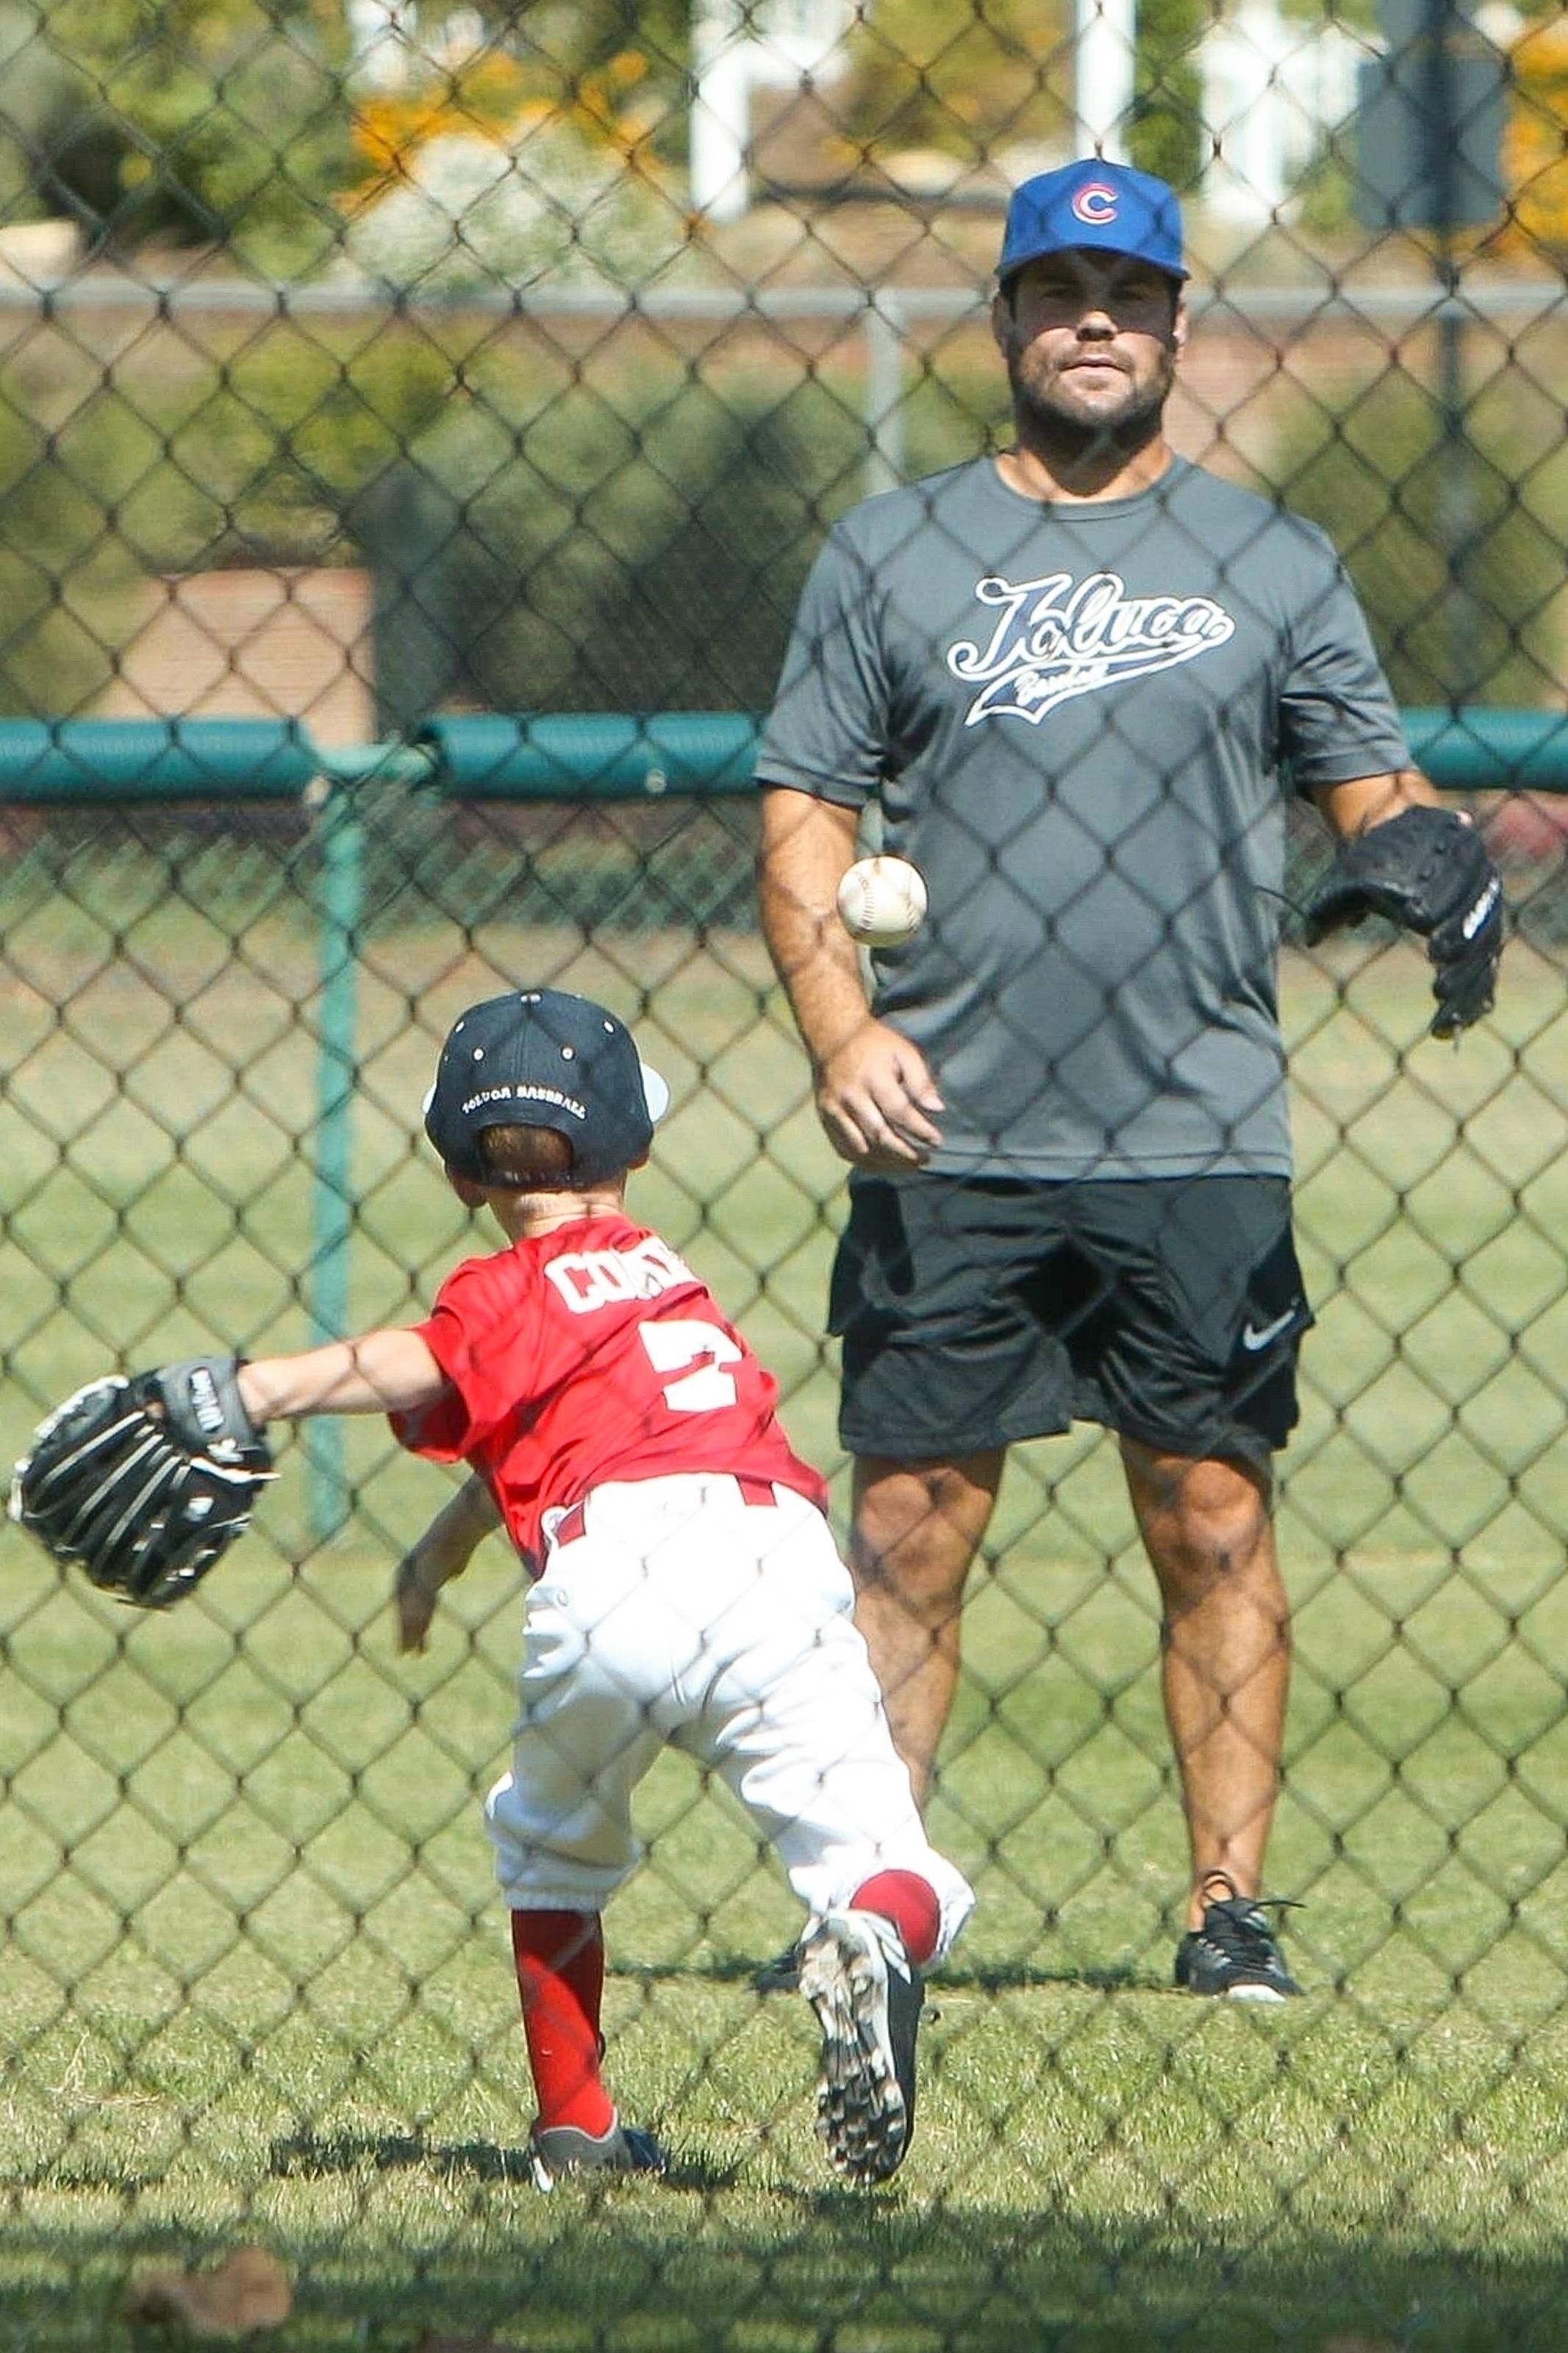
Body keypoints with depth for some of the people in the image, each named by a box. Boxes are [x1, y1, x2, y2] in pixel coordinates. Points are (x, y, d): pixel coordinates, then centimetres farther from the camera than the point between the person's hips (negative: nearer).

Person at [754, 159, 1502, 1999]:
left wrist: (1425, 854, -14)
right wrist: (842, 1024, -8)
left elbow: (1366, 777, 10)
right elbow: (805, 809, 7)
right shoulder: (890, 553, 9)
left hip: (1197, 1145, 0)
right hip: (947, 1150, 0)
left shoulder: (1268, 564, 9)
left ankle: (1229, 1906, 6)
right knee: (908, 1531, -1)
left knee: (1213, 1519, 0)